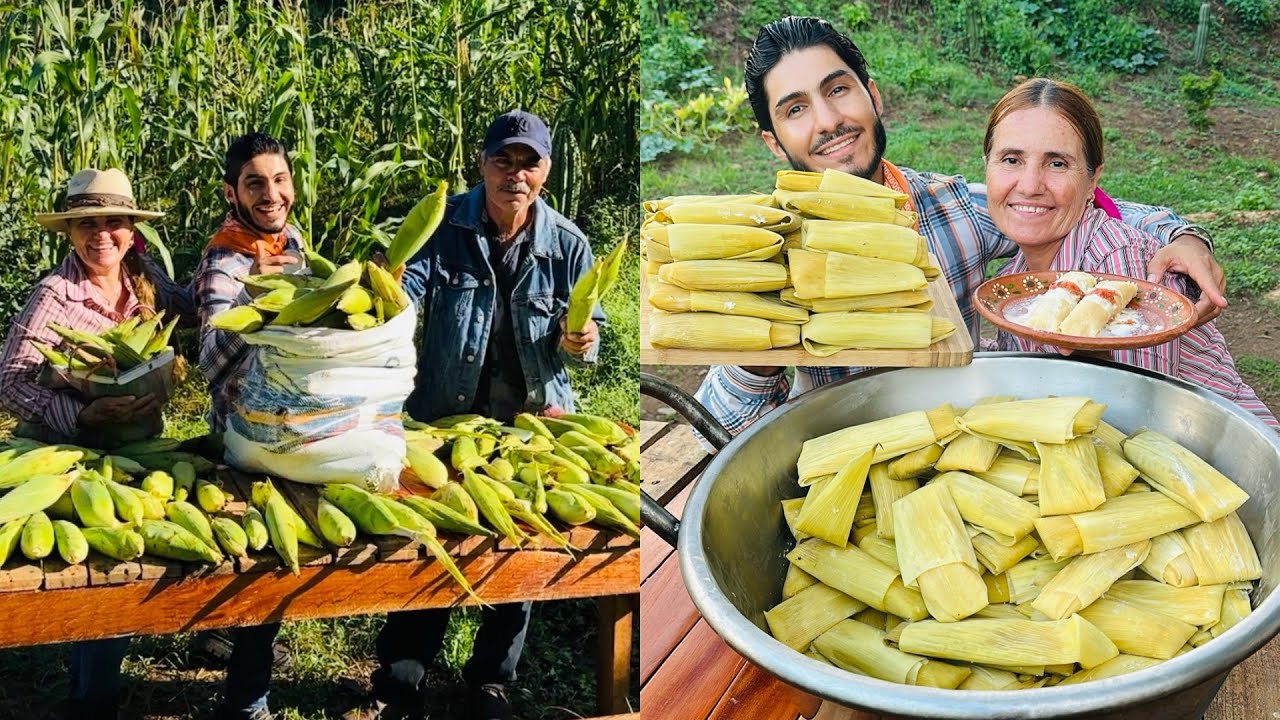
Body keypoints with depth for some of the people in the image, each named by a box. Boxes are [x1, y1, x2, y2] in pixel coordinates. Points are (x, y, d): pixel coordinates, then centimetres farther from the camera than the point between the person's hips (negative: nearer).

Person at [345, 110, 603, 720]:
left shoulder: (568, 244, -4)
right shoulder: (445, 225, -7)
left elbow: (588, 327, 5)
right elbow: (406, 287, -18)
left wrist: (580, 343, -18)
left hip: (531, 423, 1)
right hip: (444, 417, -1)